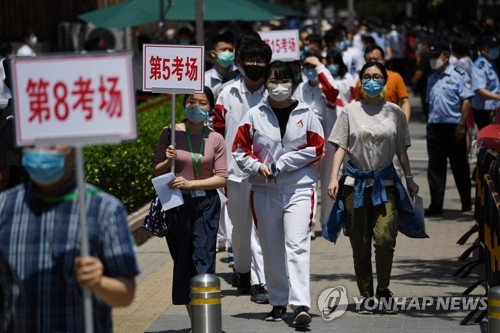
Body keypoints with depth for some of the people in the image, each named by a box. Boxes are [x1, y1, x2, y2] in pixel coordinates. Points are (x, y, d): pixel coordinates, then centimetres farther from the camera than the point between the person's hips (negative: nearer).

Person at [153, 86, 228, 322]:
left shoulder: (215, 139, 1)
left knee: (203, 260, -12)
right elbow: (156, 172, 5)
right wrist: (168, 161, -16)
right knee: (183, 261, 7)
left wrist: (190, 183, -15)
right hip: (178, 204, 1)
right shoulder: (170, 133, 0)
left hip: (206, 204, -1)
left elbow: (221, 178, -3)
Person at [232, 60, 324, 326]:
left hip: (299, 188, -2)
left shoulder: (305, 115, 3)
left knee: (297, 245, -15)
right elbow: (240, 150, 8)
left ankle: (301, 304, -21)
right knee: (271, 250, 8)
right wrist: (257, 166, -11)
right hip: (264, 190, 2)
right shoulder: (254, 115, 6)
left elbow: (316, 149, -1)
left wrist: (282, 162, -9)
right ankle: (278, 303, 20)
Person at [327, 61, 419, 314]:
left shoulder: (394, 112, 7)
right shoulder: (351, 111, 3)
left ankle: (383, 289, 5)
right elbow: (340, 146, 0)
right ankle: (367, 296, 14)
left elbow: (401, 150, 12)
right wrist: (334, 178, -9)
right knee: (360, 244, 3)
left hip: (385, 182, 0)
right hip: (356, 182, 0)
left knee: (385, 239, -15)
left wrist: (409, 179, 8)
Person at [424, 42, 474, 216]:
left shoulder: (459, 75, -7)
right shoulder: (432, 78, 14)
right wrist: (430, 124, 11)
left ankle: (467, 203, 16)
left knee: (459, 167, 4)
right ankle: (436, 205, 5)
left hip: (453, 126, -6)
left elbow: (466, 102, -11)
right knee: (435, 168, 3)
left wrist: (461, 125, -16)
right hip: (434, 126, 6)